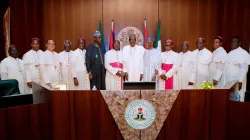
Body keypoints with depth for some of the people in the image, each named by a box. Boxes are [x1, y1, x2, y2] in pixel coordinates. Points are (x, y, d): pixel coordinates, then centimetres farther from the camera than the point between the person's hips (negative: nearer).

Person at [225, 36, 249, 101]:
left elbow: (244, 68, -14)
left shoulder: (243, 53, -6)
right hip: (228, 81, 7)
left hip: (237, 81, -7)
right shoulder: (229, 53, 16)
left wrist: (240, 81, -20)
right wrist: (224, 80, 12)